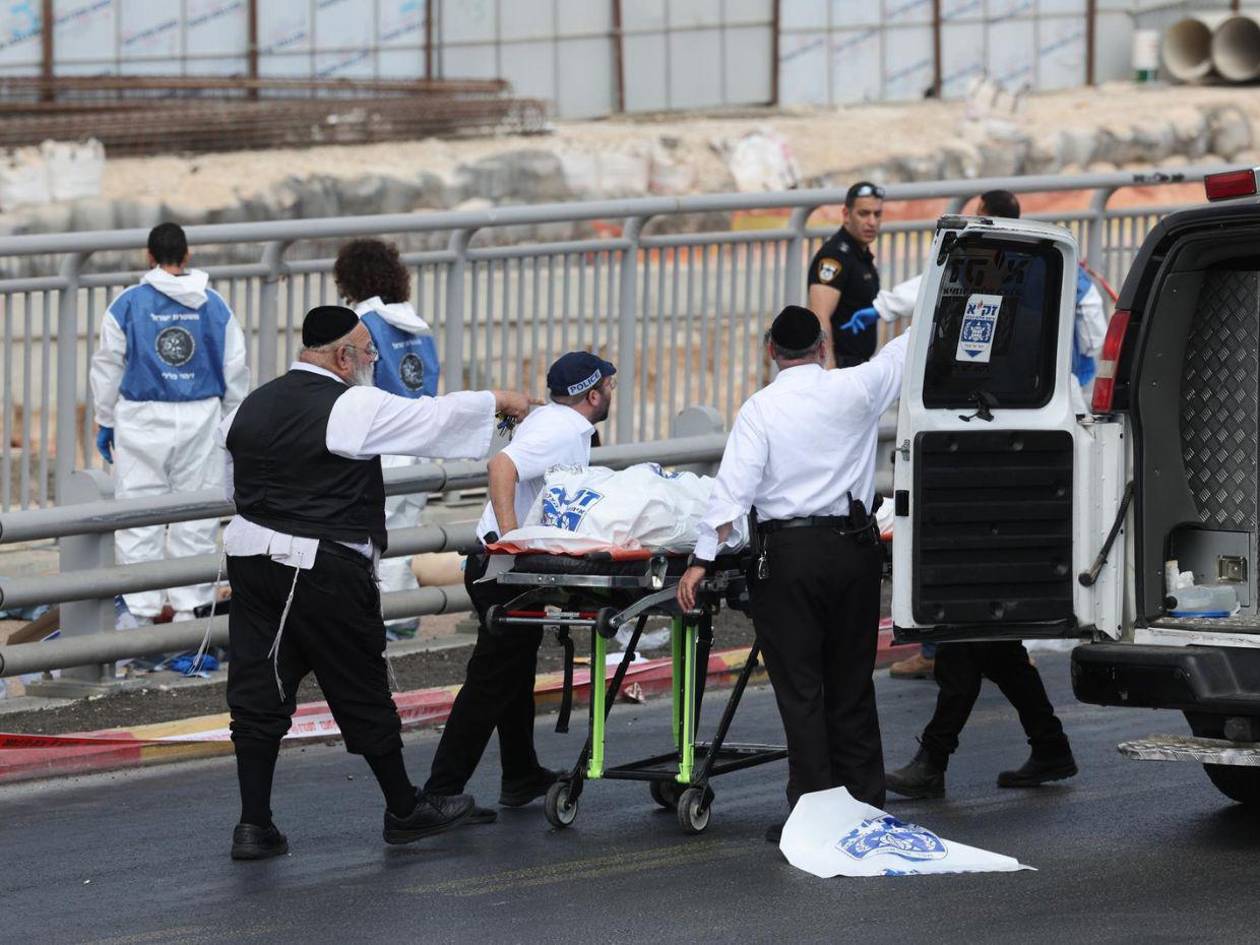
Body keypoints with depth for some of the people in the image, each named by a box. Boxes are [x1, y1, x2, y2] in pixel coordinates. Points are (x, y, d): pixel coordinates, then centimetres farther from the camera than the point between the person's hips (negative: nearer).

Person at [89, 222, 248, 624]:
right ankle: (188, 606, 12)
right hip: (200, 421, 2)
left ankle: (142, 609, 3)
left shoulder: (128, 304, -5)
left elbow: (107, 367, 0)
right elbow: (235, 369, 8)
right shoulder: (213, 305, 2)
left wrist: (105, 423, 11)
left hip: (142, 421, -2)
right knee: (196, 516, 9)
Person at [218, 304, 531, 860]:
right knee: (362, 694, 8)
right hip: (325, 571, -6)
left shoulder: (249, 408, 9)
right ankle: (404, 811, 22)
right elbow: (435, 417, -4)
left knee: (258, 693, 7)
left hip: (252, 557, 6)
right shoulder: (355, 408, -12)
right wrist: (499, 401, 12)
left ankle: (253, 825, 6)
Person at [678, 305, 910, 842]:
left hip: (789, 551, -3)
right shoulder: (856, 390, 0)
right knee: (851, 683, 13)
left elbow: (733, 488, -11)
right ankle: (864, 802, 17)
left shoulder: (761, 409, -6)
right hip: (854, 546, 3)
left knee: (799, 688, 0)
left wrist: (702, 561, -9)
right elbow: (909, 349, 16)